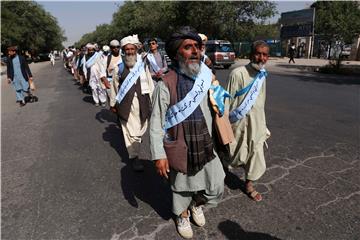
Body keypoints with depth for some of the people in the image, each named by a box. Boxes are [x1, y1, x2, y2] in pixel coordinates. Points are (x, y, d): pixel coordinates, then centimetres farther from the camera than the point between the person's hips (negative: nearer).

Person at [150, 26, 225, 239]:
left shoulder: (206, 78, 0)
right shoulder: (166, 84, -17)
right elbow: (156, 122, -14)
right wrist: (158, 155, -15)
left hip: (205, 146, 5)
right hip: (179, 149, -4)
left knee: (216, 188, 13)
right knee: (181, 188, 18)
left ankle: (197, 204, 47)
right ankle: (183, 216, 50)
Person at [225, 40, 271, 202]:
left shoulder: (262, 75, 5)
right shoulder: (238, 73, -18)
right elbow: (228, 101, -15)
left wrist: (263, 125, 18)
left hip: (257, 123, 7)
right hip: (240, 122, -6)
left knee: (256, 154, 13)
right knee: (238, 156, 5)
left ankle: (249, 185, 34)